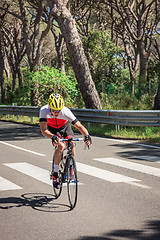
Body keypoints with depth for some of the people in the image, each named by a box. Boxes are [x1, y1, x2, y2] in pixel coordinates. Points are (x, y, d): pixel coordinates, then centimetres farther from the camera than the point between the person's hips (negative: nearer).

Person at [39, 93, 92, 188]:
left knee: (72, 146, -20)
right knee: (61, 146, -27)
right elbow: (43, 130, -41)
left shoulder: (66, 111, -36)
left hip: (65, 127, 1)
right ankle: (55, 174, -15)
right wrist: (52, 136, -60)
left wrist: (87, 136, -52)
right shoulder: (44, 110, -36)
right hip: (52, 129, -1)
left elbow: (79, 126, -35)